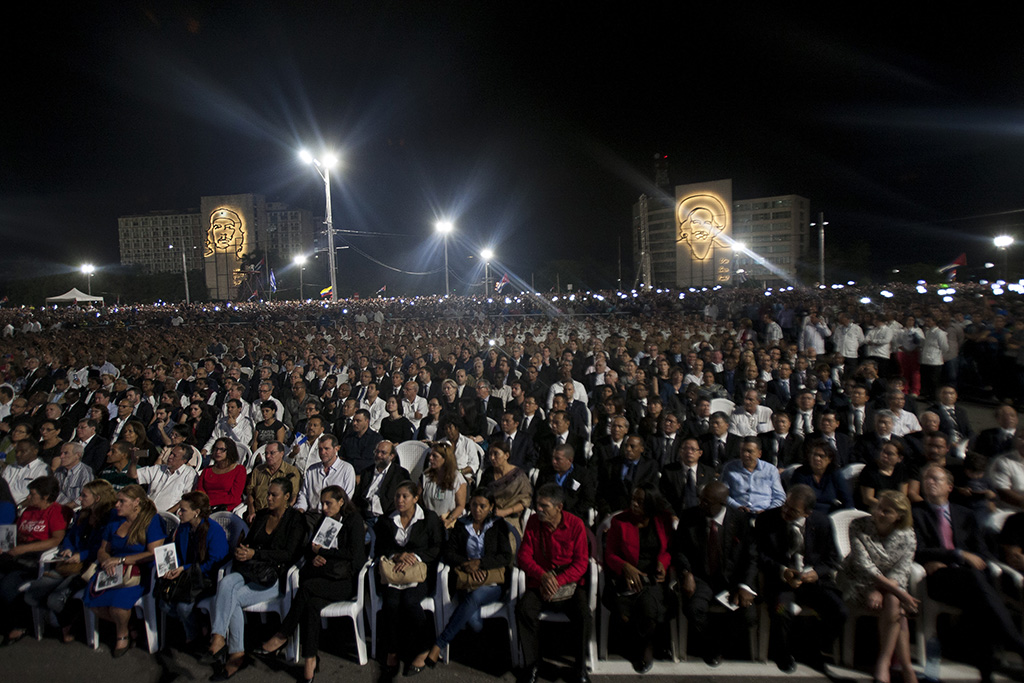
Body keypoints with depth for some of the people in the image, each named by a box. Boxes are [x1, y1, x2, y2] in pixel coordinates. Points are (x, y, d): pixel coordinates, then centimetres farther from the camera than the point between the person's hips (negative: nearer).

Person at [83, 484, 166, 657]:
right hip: (112, 571, 6)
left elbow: (154, 554, -12)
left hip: (140, 571, -6)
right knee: (92, 598, -23)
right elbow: (103, 550, 18)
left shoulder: (152, 520, -5)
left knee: (117, 601, -31)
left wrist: (121, 560, -13)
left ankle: (122, 634, 4)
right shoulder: (114, 522, 17)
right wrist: (107, 561, -6)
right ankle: (119, 623, 8)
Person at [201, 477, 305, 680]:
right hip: (251, 570, 6)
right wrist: (240, 551, -5)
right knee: (225, 583, -25)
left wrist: (255, 554, -18)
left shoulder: (296, 519, -4)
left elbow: (289, 555, -12)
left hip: (276, 576, -5)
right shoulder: (262, 515, 16)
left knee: (232, 597, -25)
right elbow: (248, 541, 20)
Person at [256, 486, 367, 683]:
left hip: (346, 580, -5)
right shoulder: (321, 521, 17)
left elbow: (353, 553, -10)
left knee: (307, 586, -28)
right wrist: (314, 556, -5)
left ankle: (281, 636, -17)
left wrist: (322, 551, -6)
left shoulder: (353, 520, -2)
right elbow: (309, 548, 19)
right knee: (311, 604, -27)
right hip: (323, 576, 5)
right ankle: (310, 659, -24)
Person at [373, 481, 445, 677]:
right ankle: (391, 652, -9)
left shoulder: (430, 519, 5)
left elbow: (437, 548, -1)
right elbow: (380, 549, 10)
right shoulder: (386, 521, 15)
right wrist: (397, 556, -11)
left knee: (409, 600, -28)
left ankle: (420, 651, -8)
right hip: (392, 571, 2)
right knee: (391, 602, -26)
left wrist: (413, 557, -15)